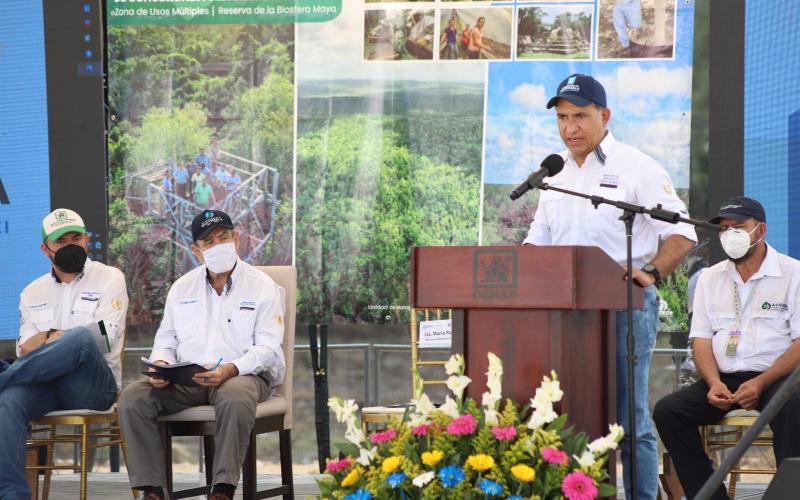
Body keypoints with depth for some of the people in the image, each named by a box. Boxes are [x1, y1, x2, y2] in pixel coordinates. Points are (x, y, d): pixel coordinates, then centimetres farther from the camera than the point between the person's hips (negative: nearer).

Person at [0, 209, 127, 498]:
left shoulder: (109, 279, 8)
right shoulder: (33, 293, 19)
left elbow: (105, 339, -5)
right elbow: (25, 349, 11)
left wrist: (50, 338, -2)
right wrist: (54, 337, -10)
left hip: (93, 387, -3)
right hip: (45, 386, 3)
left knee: (81, 339, -37)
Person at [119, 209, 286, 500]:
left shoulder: (262, 287, 3)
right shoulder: (182, 288, 18)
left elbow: (268, 348, -6)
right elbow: (166, 340, 18)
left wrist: (230, 369, -25)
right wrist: (160, 364, -8)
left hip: (242, 375, -4)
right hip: (185, 378, 4)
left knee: (235, 398, -42)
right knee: (133, 398, -23)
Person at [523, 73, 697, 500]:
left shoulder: (637, 168, -2)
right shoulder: (555, 174, 17)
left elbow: (681, 233, -6)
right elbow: (537, 240, 22)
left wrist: (651, 272, -21)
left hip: (624, 305, -6)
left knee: (630, 420, -4)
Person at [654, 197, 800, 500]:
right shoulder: (711, 279, 16)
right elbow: (701, 340, 11)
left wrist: (760, 384, -19)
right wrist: (714, 383, -10)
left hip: (776, 378, -4)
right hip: (724, 379, 5)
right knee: (667, 411, -19)